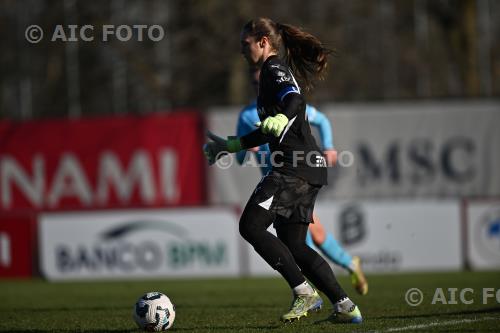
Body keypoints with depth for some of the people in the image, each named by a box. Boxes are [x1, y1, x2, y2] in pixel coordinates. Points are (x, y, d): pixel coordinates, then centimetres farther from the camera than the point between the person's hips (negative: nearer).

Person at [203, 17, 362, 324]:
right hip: (310, 168, 10)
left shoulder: (274, 69, -4)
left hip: (295, 166, -10)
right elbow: (270, 132, 33)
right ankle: (346, 306, 7)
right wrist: (231, 145, 36)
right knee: (293, 245, 11)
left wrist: (282, 119, -45)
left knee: (251, 226, -11)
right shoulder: (278, 72, 25)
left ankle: (304, 291, -12)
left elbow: (295, 101, -25)